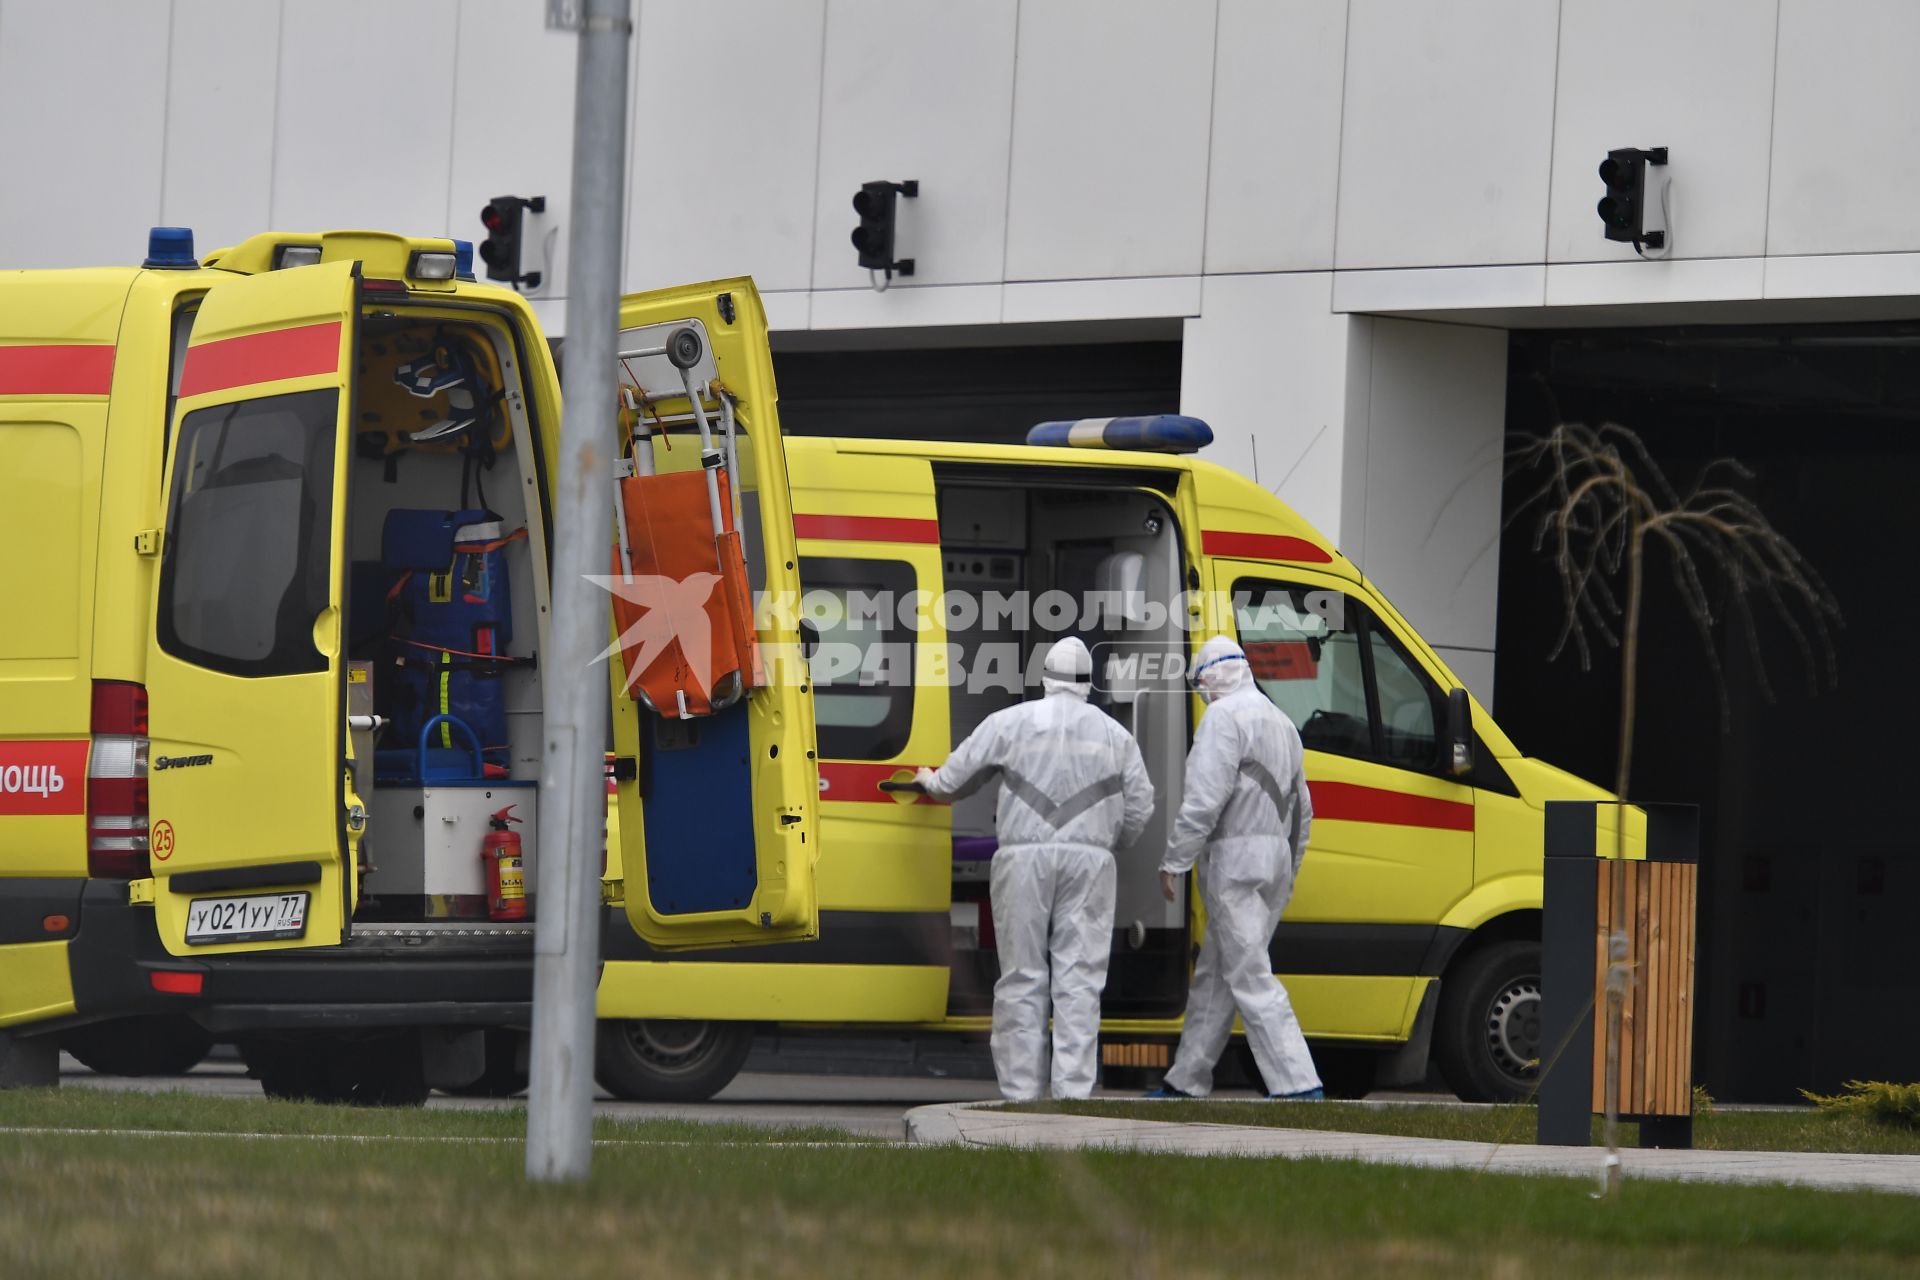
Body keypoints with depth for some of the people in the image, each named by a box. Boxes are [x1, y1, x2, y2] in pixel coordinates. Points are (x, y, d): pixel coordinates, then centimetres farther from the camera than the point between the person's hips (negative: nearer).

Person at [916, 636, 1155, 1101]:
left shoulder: (1010, 723, 6)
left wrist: (930, 781, 36)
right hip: (1089, 861, 1)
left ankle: (1020, 1091, 1)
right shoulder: (1114, 734, 11)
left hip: (1024, 856, -1)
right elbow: (1140, 807, 12)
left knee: (1021, 979, 3)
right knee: (1079, 979, 0)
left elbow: (955, 779, 13)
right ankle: (1073, 1090, -7)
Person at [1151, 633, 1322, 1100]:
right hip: (1276, 859, 9)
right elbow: (1302, 808, 23)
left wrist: (1173, 861, -12)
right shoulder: (1281, 723, 20)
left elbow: (1204, 799, -18)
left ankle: (1297, 1084, -18)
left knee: (1250, 978, -11)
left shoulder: (1225, 717, -10)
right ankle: (1187, 1083, 19)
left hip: (1236, 859, -9)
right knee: (1213, 974, 15)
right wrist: (1289, 868, 27)